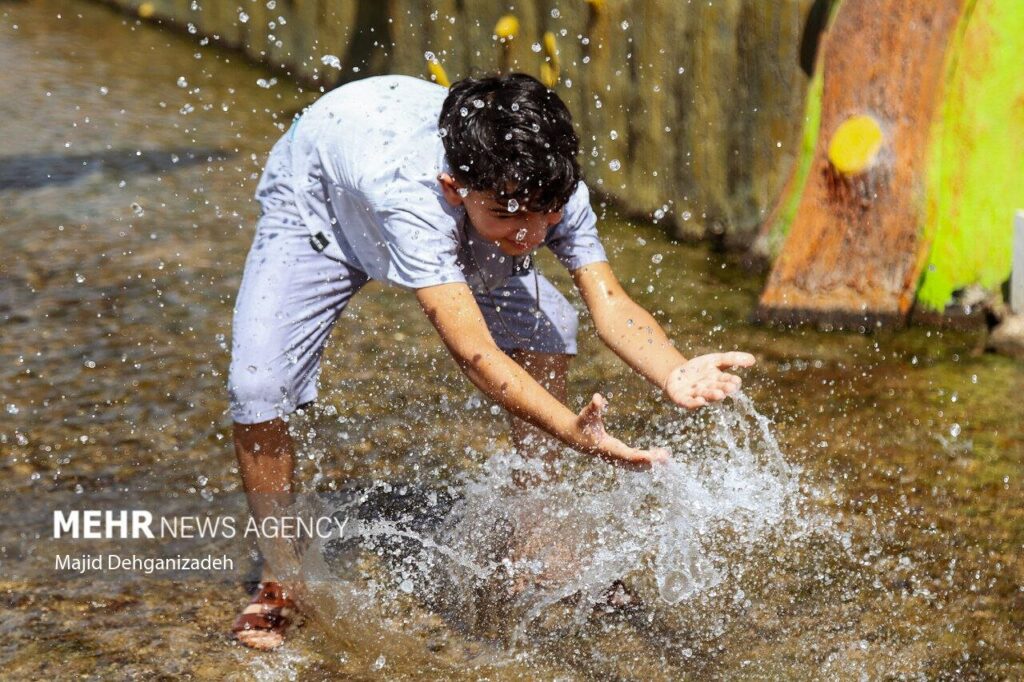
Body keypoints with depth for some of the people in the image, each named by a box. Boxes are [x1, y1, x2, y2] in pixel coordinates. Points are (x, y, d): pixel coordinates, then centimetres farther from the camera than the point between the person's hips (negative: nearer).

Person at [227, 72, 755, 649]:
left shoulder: (551, 186, -32)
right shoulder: (413, 196, -48)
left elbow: (609, 301, -35)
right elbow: (475, 352, -54)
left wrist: (675, 373, -56)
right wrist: (576, 432, -66)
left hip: (452, 224, 5)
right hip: (316, 206, -5)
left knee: (547, 327, -10)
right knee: (258, 386, -21)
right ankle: (280, 582, 3)